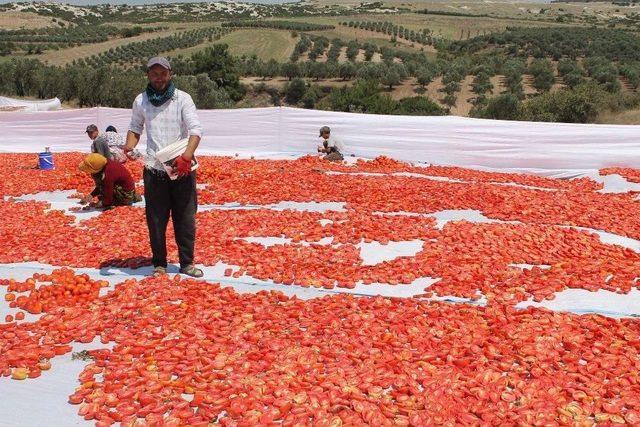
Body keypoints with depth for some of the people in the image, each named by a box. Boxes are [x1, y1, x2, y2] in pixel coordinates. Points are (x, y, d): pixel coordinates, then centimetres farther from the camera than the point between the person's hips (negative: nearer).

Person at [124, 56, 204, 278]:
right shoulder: (141, 101, 7)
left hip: (182, 168, -1)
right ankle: (159, 264, 20)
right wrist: (129, 147, -4)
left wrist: (187, 156, -27)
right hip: (154, 169, 2)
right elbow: (135, 129, 18)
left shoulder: (182, 98, -1)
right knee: (156, 220, 6)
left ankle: (187, 263, 18)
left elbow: (196, 129, -11)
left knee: (186, 217, 5)